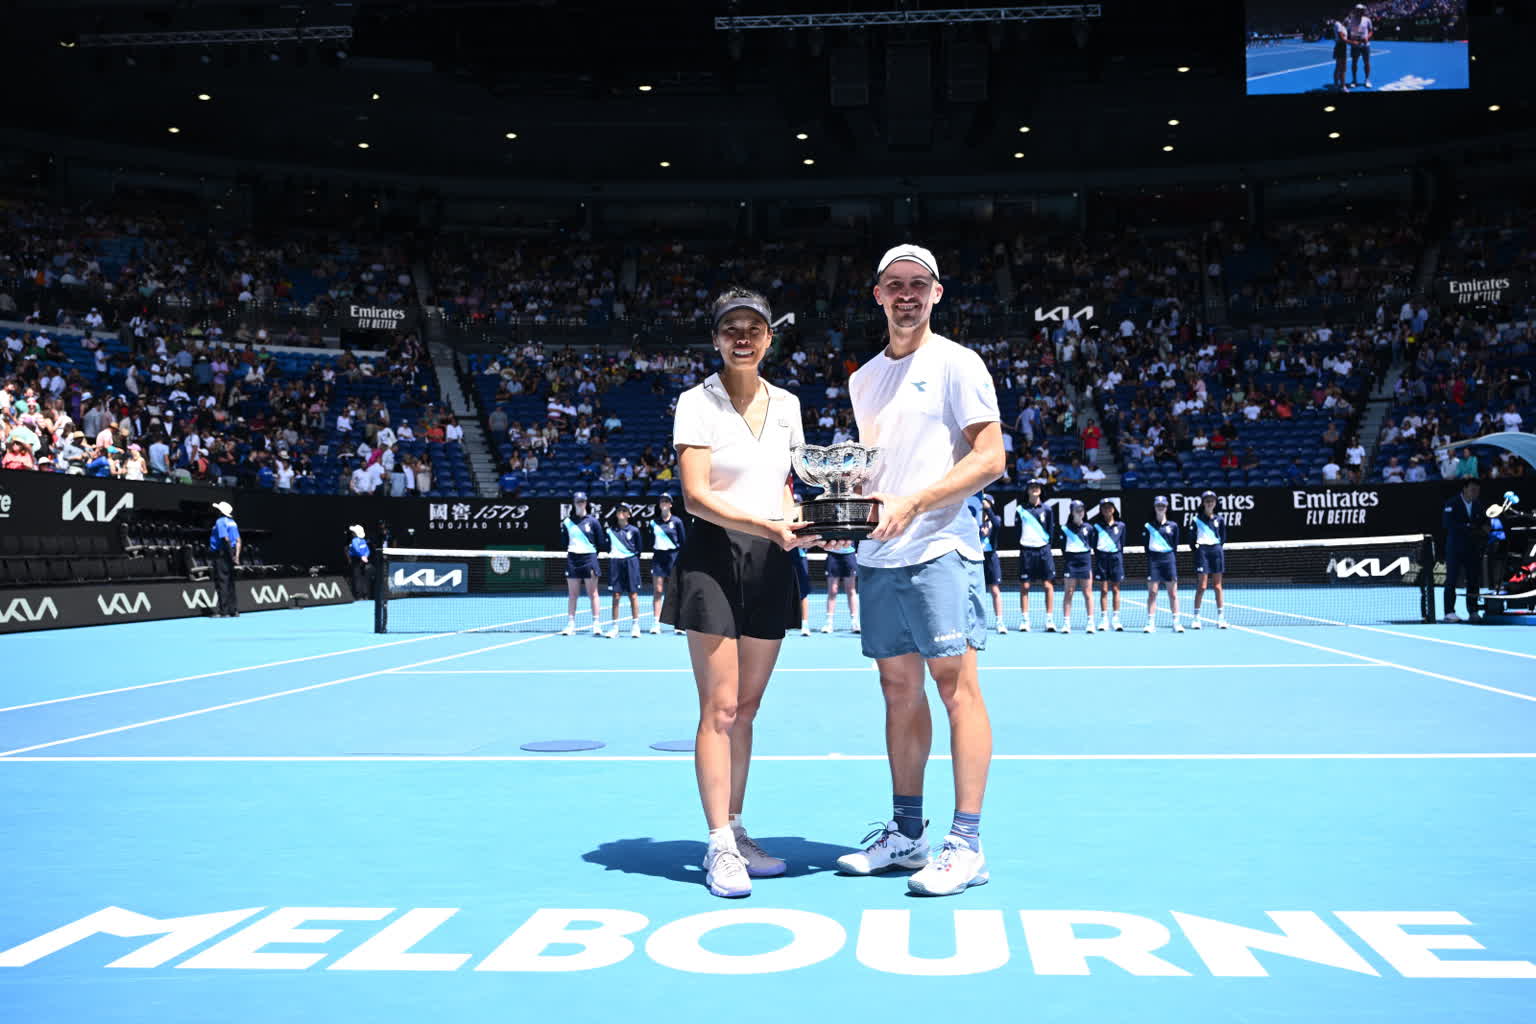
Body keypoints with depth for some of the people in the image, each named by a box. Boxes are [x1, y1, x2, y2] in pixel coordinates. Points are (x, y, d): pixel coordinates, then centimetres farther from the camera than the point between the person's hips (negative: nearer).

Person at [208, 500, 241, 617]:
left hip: (221, 554, -8)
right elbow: (238, 541, 9)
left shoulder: (220, 522, -11)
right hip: (230, 555, 8)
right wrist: (236, 556, 5)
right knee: (230, 583, 12)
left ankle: (224, 611, -6)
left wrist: (232, 556, -17)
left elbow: (226, 539, -20)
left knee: (221, 583, -5)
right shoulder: (233, 522, 14)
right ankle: (234, 610, 14)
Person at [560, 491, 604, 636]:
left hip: (589, 558, -2)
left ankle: (596, 624, 2)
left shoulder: (592, 521, 1)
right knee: (572, 594, 4)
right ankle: (570, 624, 8)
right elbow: (565, 542, 15)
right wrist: (568, 551, 4)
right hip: (573, 559, 2)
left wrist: (594, 555, -2)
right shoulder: (568, 521, 8)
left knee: (592, 593, 0)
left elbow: (600, 542, 2)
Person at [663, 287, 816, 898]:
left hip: (772, 563, 5)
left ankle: (735, 832, 21)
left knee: (746, 708, 11)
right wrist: (768, 527, -25)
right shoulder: (697, 402, -5)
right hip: (713, 558, -5)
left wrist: (793, 520, -3)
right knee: (720, 709, -6)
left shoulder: (786, 404, 11)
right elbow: (697, 496, -14)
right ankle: (719, 846, 1)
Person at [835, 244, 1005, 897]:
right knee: (899, 691, 10)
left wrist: (912, 503, -18)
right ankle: (906, 833, 19)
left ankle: (966, 845, -1)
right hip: (879, 556, 7)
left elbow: (989, 458, -10)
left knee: (956, 689, -6)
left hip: (939, 550, -6)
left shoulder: (956, 364, -2)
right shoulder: (864, 379, 17)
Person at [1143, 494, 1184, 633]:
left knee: (1173, 593, 0)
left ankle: (1176, 622, 4)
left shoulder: (1173, 526, 7)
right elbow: (1146, 546, 5)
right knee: (1152, 592, -2)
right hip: (1153, 560, -1)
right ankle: (1150, 623, 0)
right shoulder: (1148, 526, 5)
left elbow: (1175, 547, 8)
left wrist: (1175, 563, 4)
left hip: (1169, 559, 1)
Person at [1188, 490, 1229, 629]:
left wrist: (1220, 547, 4)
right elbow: (1192, 537, 3)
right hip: (1202, 550, -3)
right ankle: (1196, 617, 1)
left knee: (1217, 586, 5)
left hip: (1217, 550, 3)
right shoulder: (1197, 518, 2)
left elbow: (1223, 537, 14)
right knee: (1201, 586, -6)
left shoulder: (1219, 518, 9)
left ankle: (1221, 617, 8)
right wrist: (1195, 546, -7)